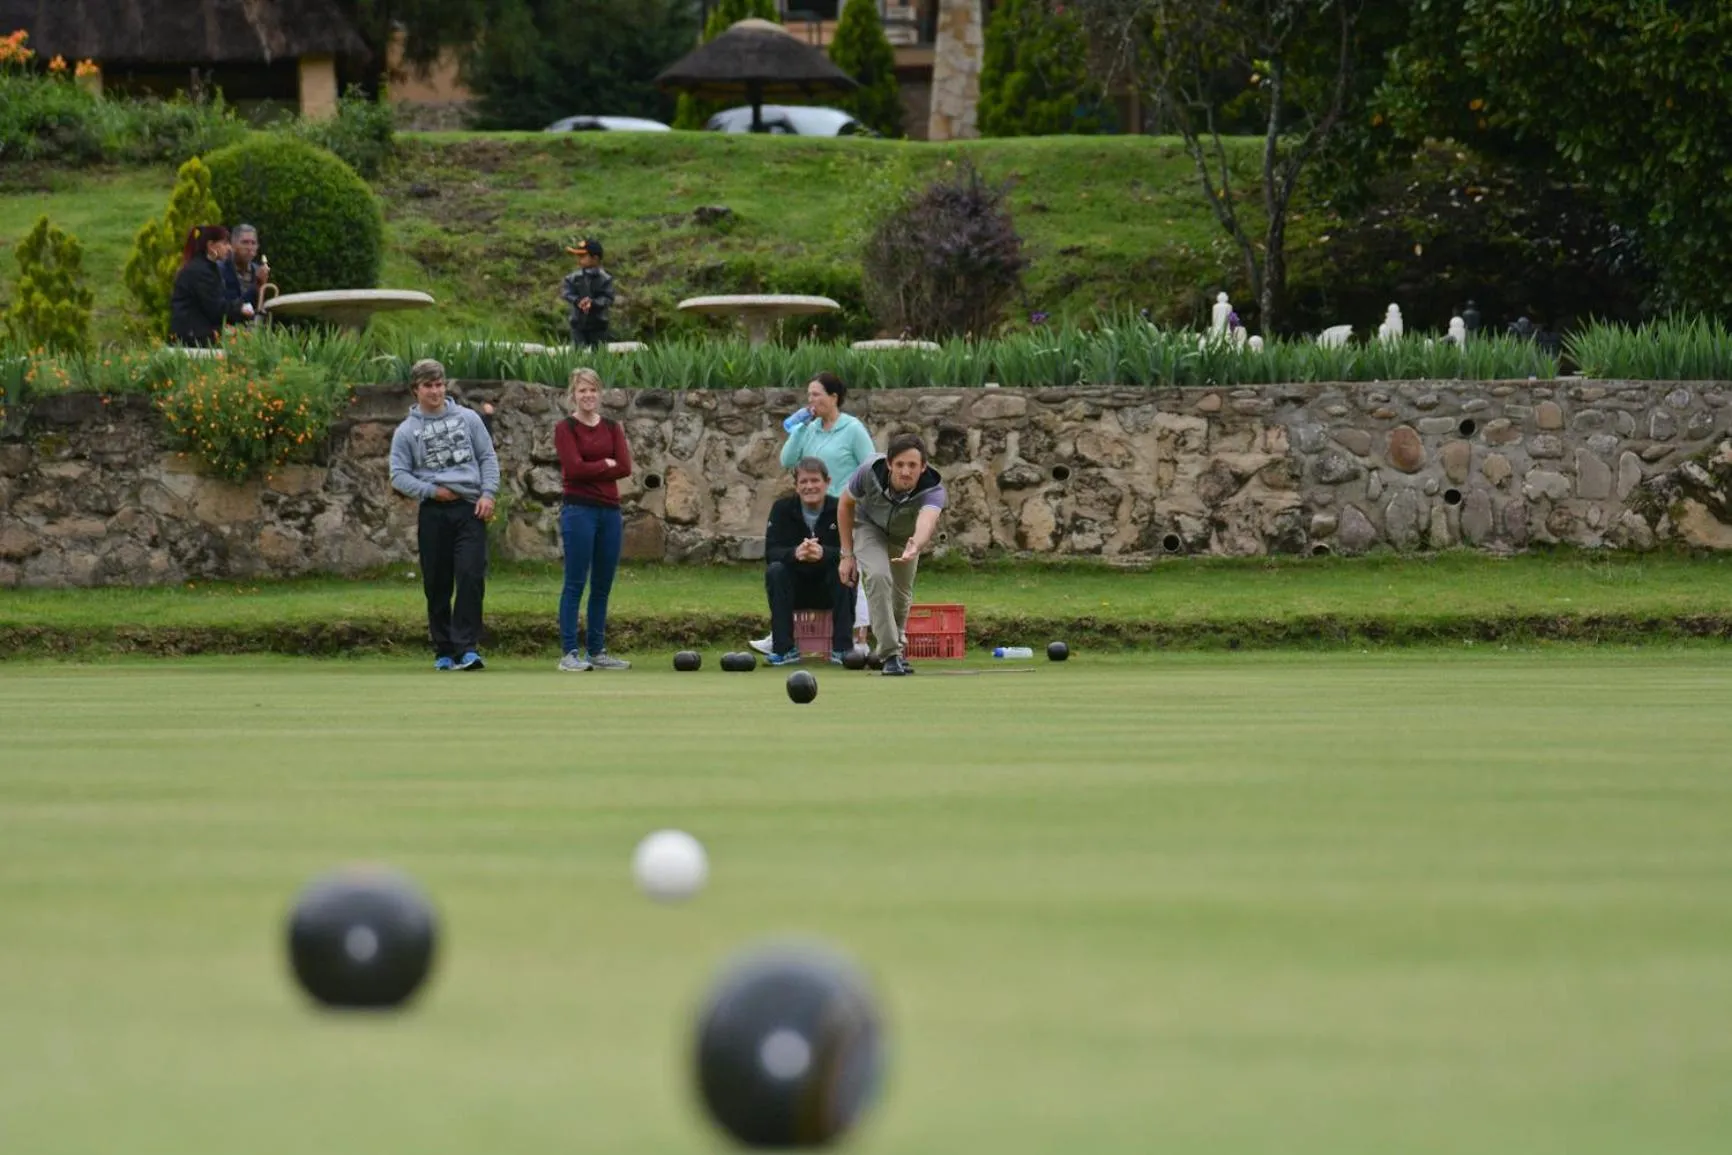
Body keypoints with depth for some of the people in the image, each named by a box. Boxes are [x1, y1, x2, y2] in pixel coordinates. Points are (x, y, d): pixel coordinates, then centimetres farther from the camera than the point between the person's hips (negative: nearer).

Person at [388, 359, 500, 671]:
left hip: (469, 508, 0)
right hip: (433, 514, 0)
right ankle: (443, 650, 14)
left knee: (471, 577, -14)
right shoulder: (407, 431, 5)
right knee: (437, 585, 5)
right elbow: (399, 475, 2)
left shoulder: (467, 418, 8)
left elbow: (488, 458, 9)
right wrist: (431, 490, -10)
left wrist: (487, 494, -4)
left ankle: (467, 648, -15)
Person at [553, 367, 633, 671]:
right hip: (579, 509, -5)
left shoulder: (612, 427, 12)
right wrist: (607, 464, -5)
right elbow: (574, 468, -15)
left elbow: (625, 467, -1)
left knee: (602, 586, 9)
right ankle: (569, 653, -4)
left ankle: (597, 651, 15)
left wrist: (591, 470, -8)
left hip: (610, 510, 5)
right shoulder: (566, 428, -2)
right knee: (575, 584, -5)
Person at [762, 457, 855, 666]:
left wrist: (824, 553, -41)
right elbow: (770, 552, -15)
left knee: (844, 569, -30)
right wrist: (794, 553, -38)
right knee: (775, 570, -27)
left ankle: (841, 648, -25)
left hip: (829, 590, -1)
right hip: (795, 590, 1)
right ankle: (784, 648, -23)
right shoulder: (782, 509, -4)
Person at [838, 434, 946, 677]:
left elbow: (927, 521, -63)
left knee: (902, 594, 11)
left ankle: (893, 647, 42)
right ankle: (889, 654, -20)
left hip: (906, 535, 1)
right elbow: (845, 503, -14)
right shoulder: (870, 473, -35)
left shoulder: (933, 489, -41)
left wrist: (915, 547, -85)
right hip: (870, 526, -1)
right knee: (878, 576, -27)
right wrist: (847, 554, -13)